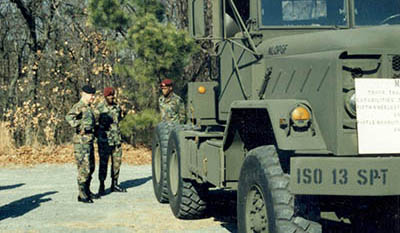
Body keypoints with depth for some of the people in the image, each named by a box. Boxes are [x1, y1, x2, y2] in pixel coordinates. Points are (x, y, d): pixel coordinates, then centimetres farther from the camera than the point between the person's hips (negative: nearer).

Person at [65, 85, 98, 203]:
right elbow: (69, 117, -32)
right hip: (81, 141, -10)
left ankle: (87, 191, 26)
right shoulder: (79, 106, -14)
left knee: (91, 167, 16)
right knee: (84, 168, -9)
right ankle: (82, 195, -4)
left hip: (89, 141, 10)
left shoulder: (88, 107, 16)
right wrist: (80, 128, -30)